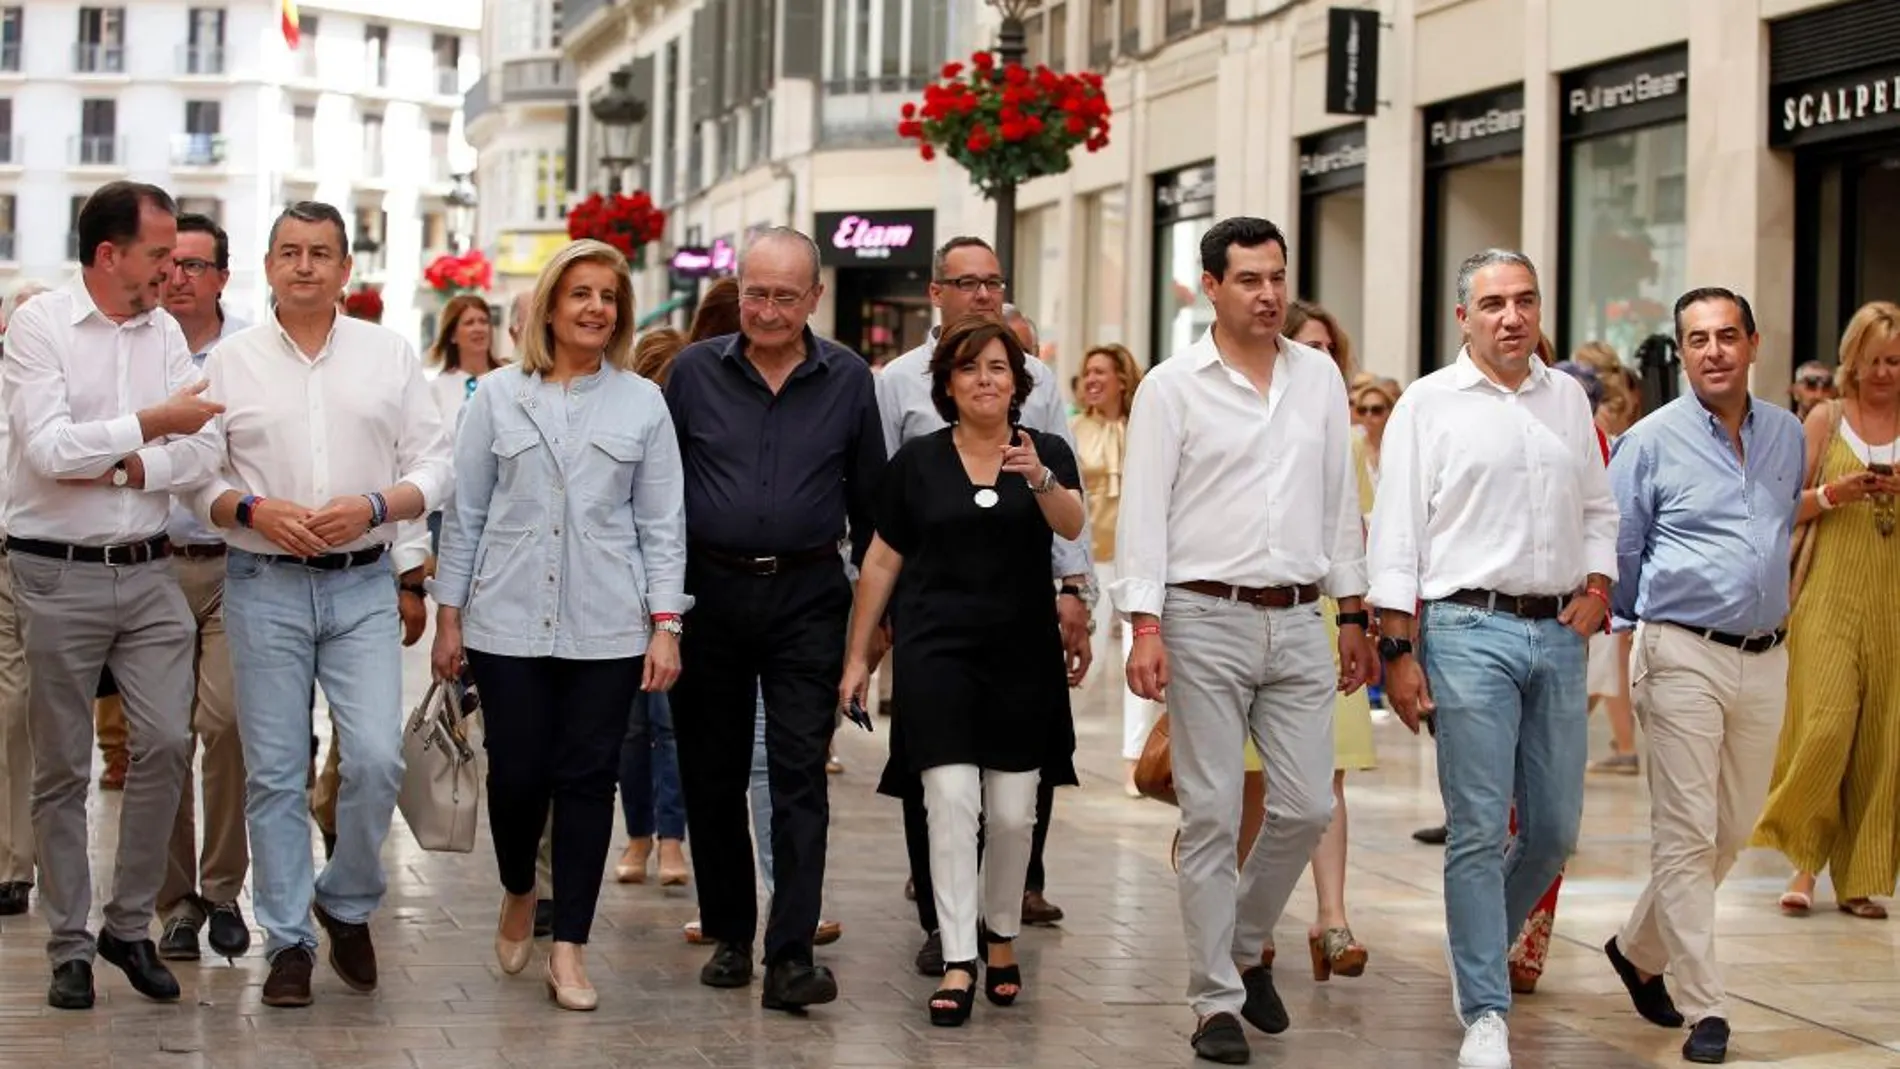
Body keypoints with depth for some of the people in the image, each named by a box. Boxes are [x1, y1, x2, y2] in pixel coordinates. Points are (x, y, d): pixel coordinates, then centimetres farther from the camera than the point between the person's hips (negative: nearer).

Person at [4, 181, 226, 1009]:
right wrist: (149, 426, -17)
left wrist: (126, 467, -14)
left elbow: (202, 453, 1)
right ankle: (69, 947, 13)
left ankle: (130, 925, 12)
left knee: (167, 743, -4)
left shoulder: (165, 332, 8)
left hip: (148, 573, 4)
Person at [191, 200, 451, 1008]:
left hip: (362, 584, 0)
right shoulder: (230, 360, 5)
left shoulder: (388, 354, 7)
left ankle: (347, 903, 16)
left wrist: (371, 506, -11)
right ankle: (287, 941, 12)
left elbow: (433, 467, 5)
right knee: (274, 772, 2)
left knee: (376, 758, -9)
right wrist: (252, 510, -14)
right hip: (264, 586, 0)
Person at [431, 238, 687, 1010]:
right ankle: (518, 894, 32)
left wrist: (665, 624, -3)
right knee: (517, 774, 1)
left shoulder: (642, 403, 5)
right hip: (509, 621, 0)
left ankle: (568, 951, 11)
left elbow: (662, 522, 4)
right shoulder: (498, 396, 5)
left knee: (587, 780, 2)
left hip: (605, 628, 0)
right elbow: (466, 513, 7)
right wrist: (448, 615, 4)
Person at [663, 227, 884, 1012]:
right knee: (712, 775, 8)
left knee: (800, 776, -7)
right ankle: (729, 936, 22)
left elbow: (870, 498, 10)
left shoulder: (848, 380, 3)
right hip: (711, 591, 1)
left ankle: (792, 956, -8)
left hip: (806, 598, -1)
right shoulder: (694, 372, 2)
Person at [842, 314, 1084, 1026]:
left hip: (1022, 653, 1)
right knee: (951, 800, -11)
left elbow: (1072, 525, -16)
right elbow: (882, 563, 9)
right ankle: (957, 962, -9)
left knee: (1012, 812, 5)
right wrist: (858, 655, 9)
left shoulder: (1047, 452, 3)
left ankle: (1002, 940, 27)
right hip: (936, 648, 0)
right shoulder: (917, 461, 5)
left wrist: (1040, 479, -36)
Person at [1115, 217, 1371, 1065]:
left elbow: (1340, 502, 14)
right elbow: (1144, 512, -5)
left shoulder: (1319, 378, 10)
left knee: (1306, 807, 3)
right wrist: (1146, 626, -13)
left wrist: (1352, 614, 13)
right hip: (1207, 620, -4)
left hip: (1298, 621, 4)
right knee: (1212, 818, -1)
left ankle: (1245, 947, 28)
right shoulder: (1173, 387, -2)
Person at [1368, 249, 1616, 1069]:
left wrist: (1597, 585, 4)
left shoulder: (1568, 398, 14)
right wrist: (1398, 649, -8)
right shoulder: (1429, 404, 0)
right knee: (1479, 830, -7)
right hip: (1470, 630, -5)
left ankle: (1480, 948, 32)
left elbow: (1598, 508, 22)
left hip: (1558, 633, 5)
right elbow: (1396, 531, -3)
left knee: (1555, 827, 7)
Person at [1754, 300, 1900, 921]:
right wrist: (1834, 493, -13)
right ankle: (1804, 861, 7)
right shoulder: (1826, 420, 7)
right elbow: (1787, 508, 5)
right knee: (1823, 724, -11)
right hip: (1831, 595, -1)